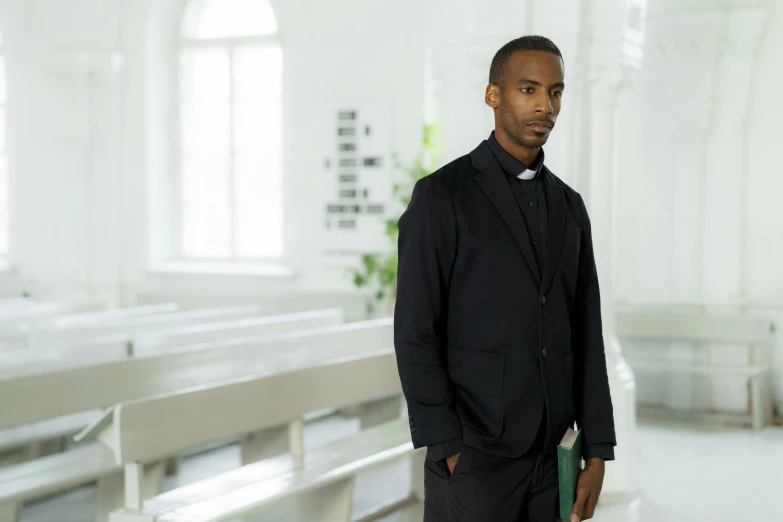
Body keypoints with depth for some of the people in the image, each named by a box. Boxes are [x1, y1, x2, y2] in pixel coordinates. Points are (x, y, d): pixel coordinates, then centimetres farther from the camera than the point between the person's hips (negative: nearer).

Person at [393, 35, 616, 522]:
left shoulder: (568, 206, 10)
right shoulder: (440, 196, -9)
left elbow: (585, 335, 8)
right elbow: (415, 335, -12)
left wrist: (597, 453, 4)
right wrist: (450, 453, -15)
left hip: (552, 456, 6)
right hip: (473, 458, -5)